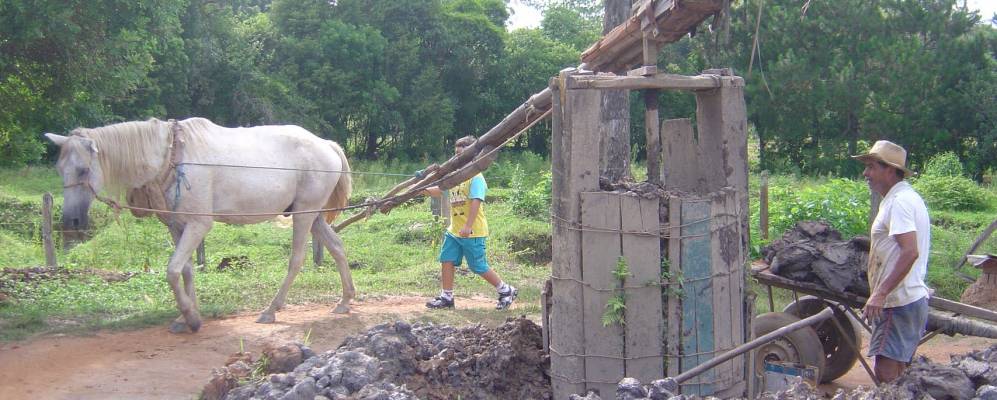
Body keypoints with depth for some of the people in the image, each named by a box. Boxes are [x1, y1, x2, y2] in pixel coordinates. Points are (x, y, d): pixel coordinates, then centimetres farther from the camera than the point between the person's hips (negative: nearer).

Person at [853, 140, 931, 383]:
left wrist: (880, 293, -27)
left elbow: (910, 252, -26)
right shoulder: (907, 197, 17)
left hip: (899, 303, -11)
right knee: (898, 371, 15)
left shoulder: (899, 201, -15)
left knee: (885, 373, -12)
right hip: (914, 299, 11)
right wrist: (881, 292, 22)